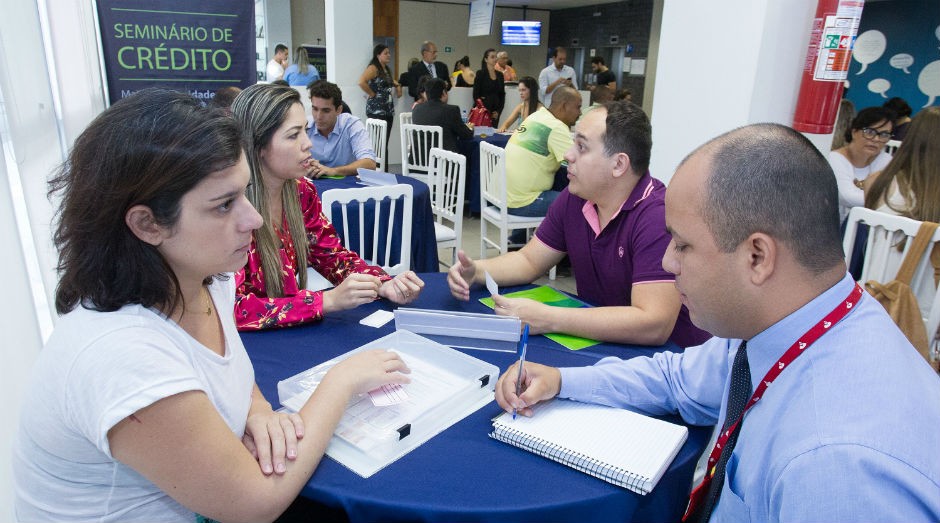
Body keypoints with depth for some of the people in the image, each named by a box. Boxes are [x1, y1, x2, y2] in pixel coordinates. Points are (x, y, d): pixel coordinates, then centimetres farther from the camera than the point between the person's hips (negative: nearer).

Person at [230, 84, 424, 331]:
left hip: (290, 334, 5)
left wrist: (384, 286, -10)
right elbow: (234, 308, -25)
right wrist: (329, 300, -31)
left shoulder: (301, 190, -2)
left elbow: (333, 256, 7)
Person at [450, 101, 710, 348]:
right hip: (595, 346, 6)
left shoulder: (659, 217, -25)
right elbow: (529, 261, 9)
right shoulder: (573, 199, -3)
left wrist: (547, 319, -33)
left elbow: (654, 325, -33)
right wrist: (475, 271, -11)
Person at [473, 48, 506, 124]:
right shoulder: (480, 73, -2)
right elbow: (475, 94, -6)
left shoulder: (500, 75, 12)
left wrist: (498, 111, 1)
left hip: (495, 113, 5)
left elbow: (502, 95, 14)